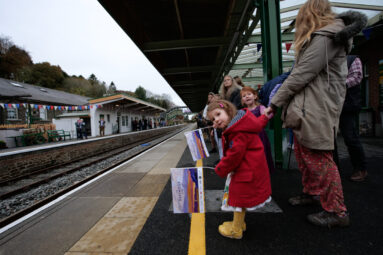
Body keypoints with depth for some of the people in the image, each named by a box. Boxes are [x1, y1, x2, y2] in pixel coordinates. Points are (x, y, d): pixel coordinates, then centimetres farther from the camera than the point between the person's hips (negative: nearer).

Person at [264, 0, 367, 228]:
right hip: (307, 108, 10)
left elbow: (300, 75, -17)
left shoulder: (326, 37, -11)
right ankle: (312, 193, 34)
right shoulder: (323, 37, 22)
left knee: (318, 158, -4)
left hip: (317, 110, -10)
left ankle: (337, 212, 10)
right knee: (303, 153, 17)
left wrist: (274, 104, -12)